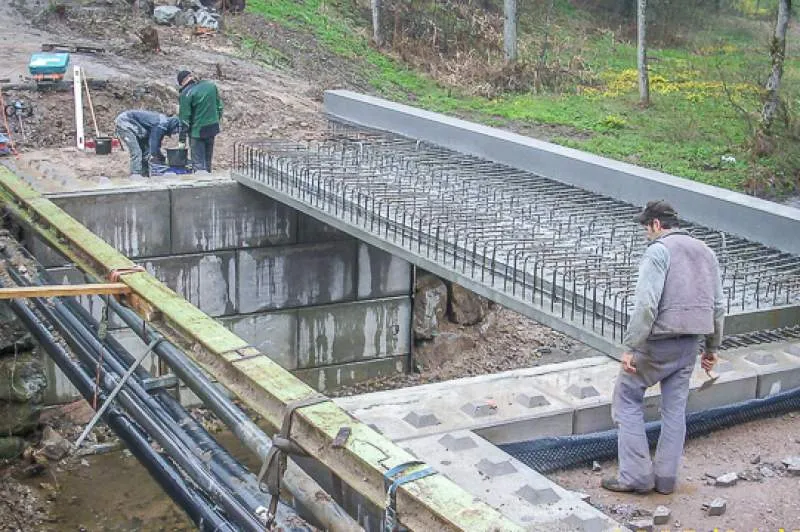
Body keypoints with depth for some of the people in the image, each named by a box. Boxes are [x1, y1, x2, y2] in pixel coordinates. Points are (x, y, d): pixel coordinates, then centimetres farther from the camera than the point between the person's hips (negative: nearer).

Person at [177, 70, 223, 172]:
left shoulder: (186, 94, -13)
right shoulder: (211, 85, 4)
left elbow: (185, 118, -12)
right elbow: (219, 106, 12)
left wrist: (182, 139, -7)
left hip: (197, 131, -6)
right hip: (213, 128, 6)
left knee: (198, 163, 1)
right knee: (208, 161, 18)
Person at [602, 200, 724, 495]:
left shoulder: (659, 250, -10)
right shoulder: (705, 252, 14)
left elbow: (646, 304, -20)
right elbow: (718, 306, 16)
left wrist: (630, 347, -19)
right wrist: (711, 347, 23)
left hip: (660, 340, -7)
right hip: (691, 343, 7)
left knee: (627, 398, 5)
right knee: (675, 408, 14)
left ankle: (636, 475, 5)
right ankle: (665, 478, 18)